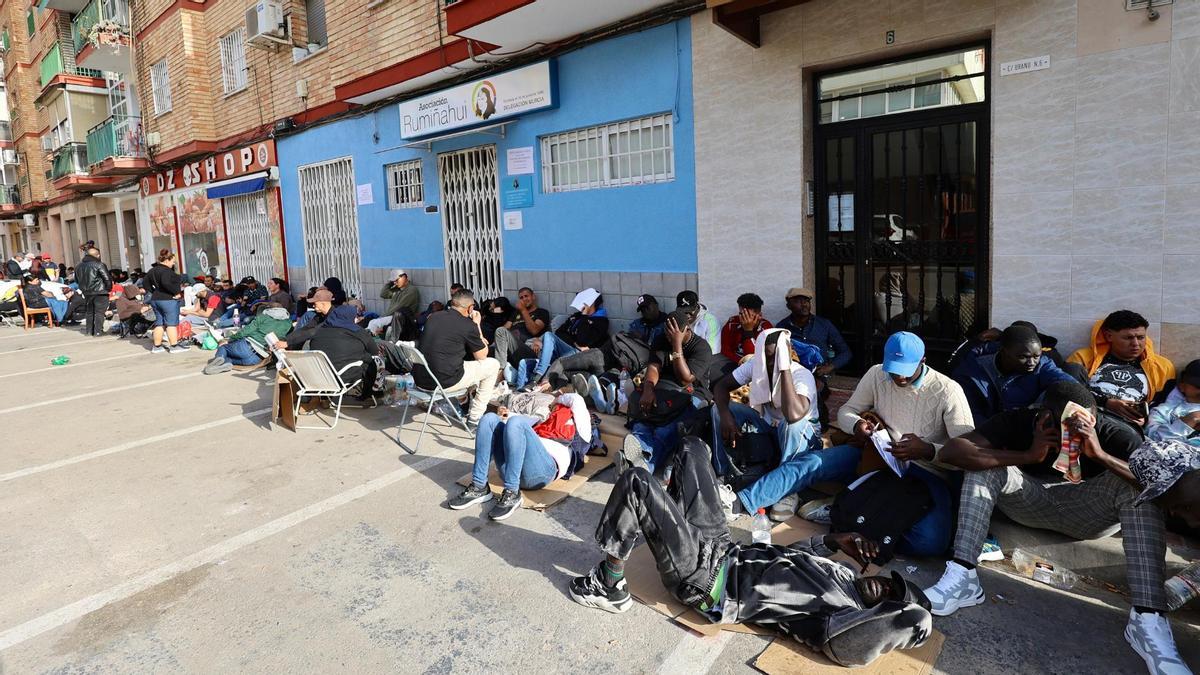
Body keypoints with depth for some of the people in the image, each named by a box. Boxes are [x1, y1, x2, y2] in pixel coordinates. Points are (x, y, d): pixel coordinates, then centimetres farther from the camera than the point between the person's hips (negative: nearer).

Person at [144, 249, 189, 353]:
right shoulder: (166, 270, -15)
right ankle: (174, 346, -1)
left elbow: (146, 284, 17)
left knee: (159, 323, 14)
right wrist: (177, 292, -20)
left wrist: (154, 292, 15)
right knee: (171, 323, -3)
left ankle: (157, 346, 17)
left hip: (155, 299, 9)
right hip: (168, 300, -9)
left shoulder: (152, 271, 13)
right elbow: (166, 283, -30)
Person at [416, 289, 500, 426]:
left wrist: (478, 340, 29)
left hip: (419, 379, 7)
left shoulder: (432, 317, 8)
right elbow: (482, 356, 4)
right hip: (444, 382, -7)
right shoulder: (468, 325, -10)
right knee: (493, 364, 11)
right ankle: (474, 418, 14)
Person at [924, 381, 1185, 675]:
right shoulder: (1017, 421, -19)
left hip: (1086, 513, 1)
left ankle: (1148, 619, -34)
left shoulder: (1107, 432, -15)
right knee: (983, 459, -26)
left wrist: (1100, 455, -37)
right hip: (1030, 501, -1)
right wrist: (1028, 456, -38)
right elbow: (950, 451, -33)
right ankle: (962, 576, -36)